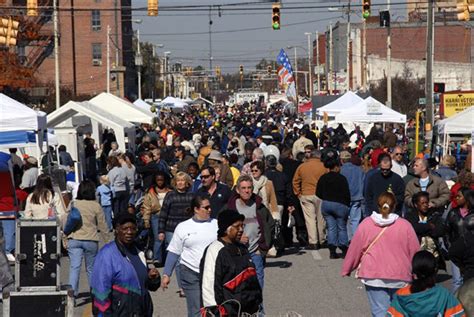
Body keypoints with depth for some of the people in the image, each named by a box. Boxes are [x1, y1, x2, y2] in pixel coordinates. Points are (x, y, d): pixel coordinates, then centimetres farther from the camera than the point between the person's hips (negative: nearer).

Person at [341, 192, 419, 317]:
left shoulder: (366, 223, -3)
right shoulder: (405, 225, -4)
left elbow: (355, 249, 2)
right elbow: (415, 252, 0)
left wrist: (346, 269, 15)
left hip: (373, 276, 0)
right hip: (400, 277, 0)